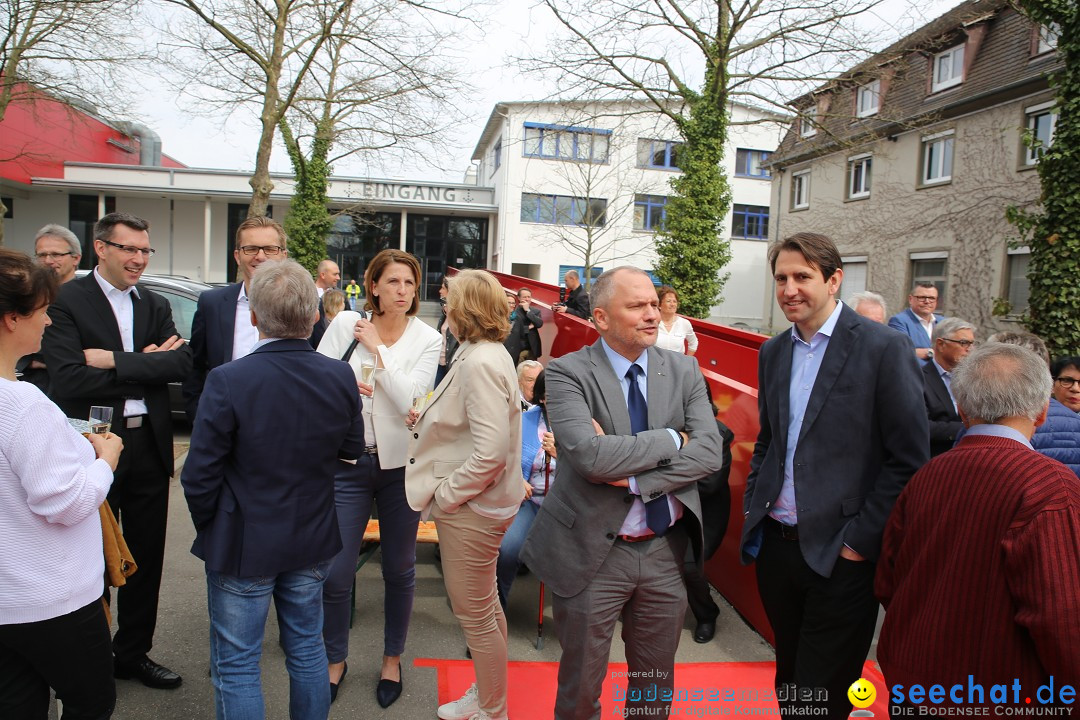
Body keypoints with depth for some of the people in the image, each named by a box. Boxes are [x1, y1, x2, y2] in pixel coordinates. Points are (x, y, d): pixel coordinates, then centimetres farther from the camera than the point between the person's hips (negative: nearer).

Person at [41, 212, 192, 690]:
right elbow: (69, 381, -21)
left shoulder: (155, 306, 8)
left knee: (146, 559, 15)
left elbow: (182, 364, -8)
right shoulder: (67, 301, -8)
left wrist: (114, 360, -17)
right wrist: (145, 365, -15)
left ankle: (133, 654, 32)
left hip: (149, 446, 5)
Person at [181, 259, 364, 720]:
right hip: (312, 542, 4)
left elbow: (200, 477, -15)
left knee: (236, 666, 13)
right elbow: (351, 452, 3)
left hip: (241, 544, -4)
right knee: (307, 650, 21)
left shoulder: (228, 380, -22)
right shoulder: (340, 377, -11)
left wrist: (209, 527, 3)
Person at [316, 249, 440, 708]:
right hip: (348, 462, 0)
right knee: (336, 572, 4)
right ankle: (335, 660, 29)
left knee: (399, 569, 12)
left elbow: (411, 400, -16)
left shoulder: (427, 339, -5)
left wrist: (377, 348, -15)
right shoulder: (344, 324, -2)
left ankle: (393, 659, 34)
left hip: (399, 463, 0)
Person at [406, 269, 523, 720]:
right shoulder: (487, 354, 7)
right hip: (477, 503, 10)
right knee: (485, 607, 24)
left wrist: (446, 495, -19)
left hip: (470, 510, -10)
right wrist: (429, 420, 5)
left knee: (475, 615, 7)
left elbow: (491, 450, -30)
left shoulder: (480, 363, -24)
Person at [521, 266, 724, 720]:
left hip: (665, 551, 4)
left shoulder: (684, 371, 1)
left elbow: (709, 452, -9)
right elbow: (590, 456, -26)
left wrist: (633, 476, -20)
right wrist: (670, 440, -15)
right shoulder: (568, 373, -12)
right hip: (593, 553, -3)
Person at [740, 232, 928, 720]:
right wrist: (753, 512, 8)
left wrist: (860, 540, -13)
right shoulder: (773, 352, 8)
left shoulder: (885, 348, -10)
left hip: (841, 555, -5)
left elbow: (909, 459, -12)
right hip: (776, 546, 6)